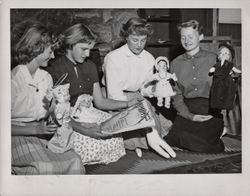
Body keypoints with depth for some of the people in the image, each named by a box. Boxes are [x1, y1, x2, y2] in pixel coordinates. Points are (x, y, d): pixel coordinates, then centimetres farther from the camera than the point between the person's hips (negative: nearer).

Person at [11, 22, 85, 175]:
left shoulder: (46, 77, 11)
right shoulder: (14, 80, -10)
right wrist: (35, 130, -19)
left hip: (43, 135, 6)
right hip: (19, 137, -6)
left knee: (75, 162, -19)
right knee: (45, 168, -32)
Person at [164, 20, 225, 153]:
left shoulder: (213, 59, 8)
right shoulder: (175, 63, 14)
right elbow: (176, 95, 10)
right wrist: (190, 116, -5)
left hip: (211, 112, -2)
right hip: (186, 112, 3)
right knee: (173, 138, -21)